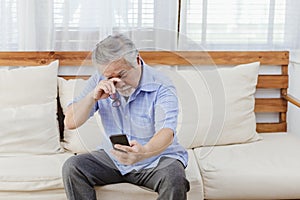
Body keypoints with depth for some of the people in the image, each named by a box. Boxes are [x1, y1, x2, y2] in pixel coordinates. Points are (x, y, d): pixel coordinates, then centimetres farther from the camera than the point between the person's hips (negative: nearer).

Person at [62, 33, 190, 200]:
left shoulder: (161, 87, -18)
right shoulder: (100, 81, -5)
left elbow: (167, 132, -34)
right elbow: (70, 123, -6)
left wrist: (144, 152, -56)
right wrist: (92, 97, -25)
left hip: (157, 158, -4)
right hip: (112, 157, 4)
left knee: (174, 178, -34)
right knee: (72, 167, -17)